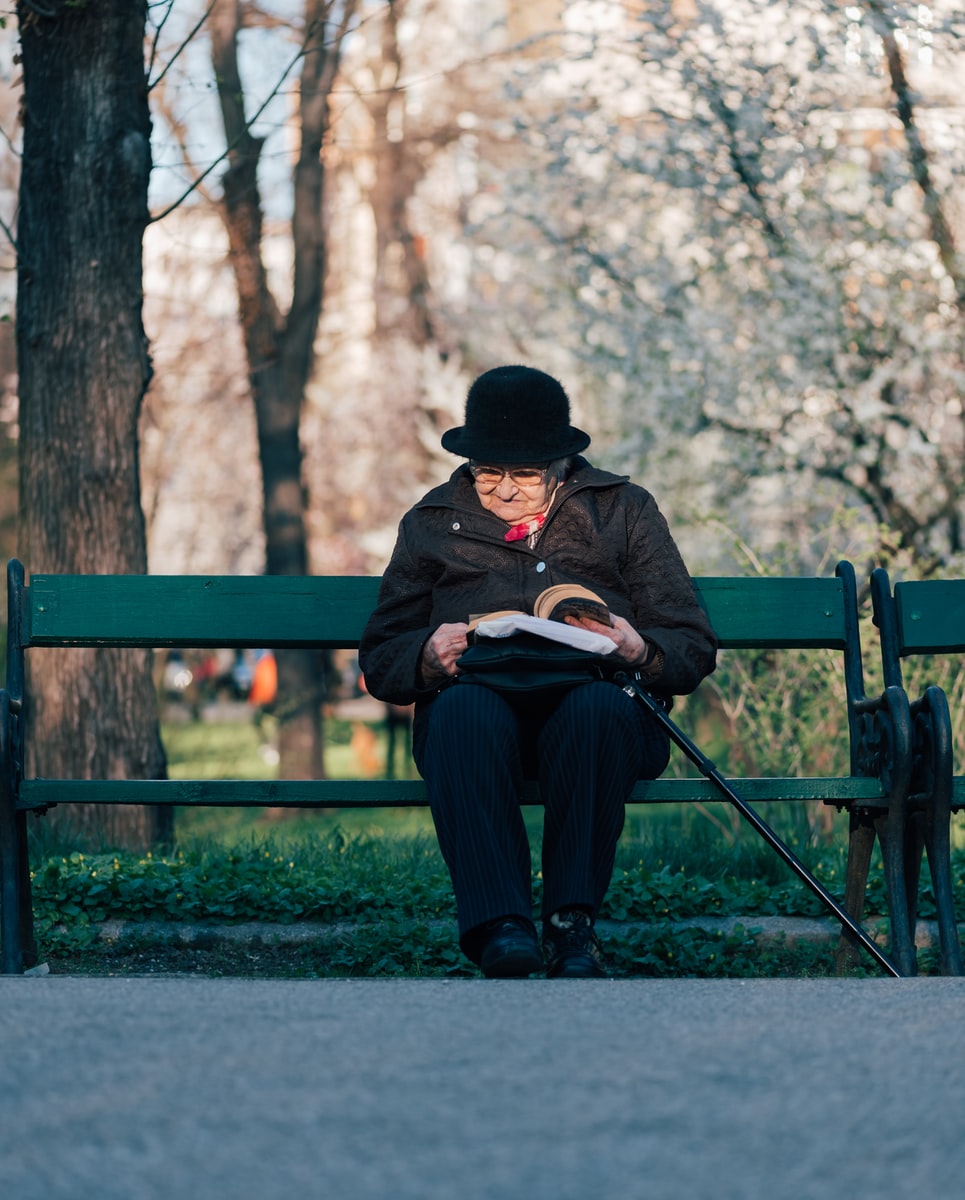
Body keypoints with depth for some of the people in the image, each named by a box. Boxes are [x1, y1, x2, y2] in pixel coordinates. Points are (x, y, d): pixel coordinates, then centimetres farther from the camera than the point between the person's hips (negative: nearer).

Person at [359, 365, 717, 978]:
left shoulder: (624, 510, 19)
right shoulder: (432, 523, 22)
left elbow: (694, 648, 12)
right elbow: (380, 658, 17)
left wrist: (638, 650, -12)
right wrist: (429, 656, -8)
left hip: (593, 698, 0)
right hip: (481, 697, 1)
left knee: (599, 706, -38)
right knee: (466, 709, -37)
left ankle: (574, 924, -35)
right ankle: (500, 926, -44)